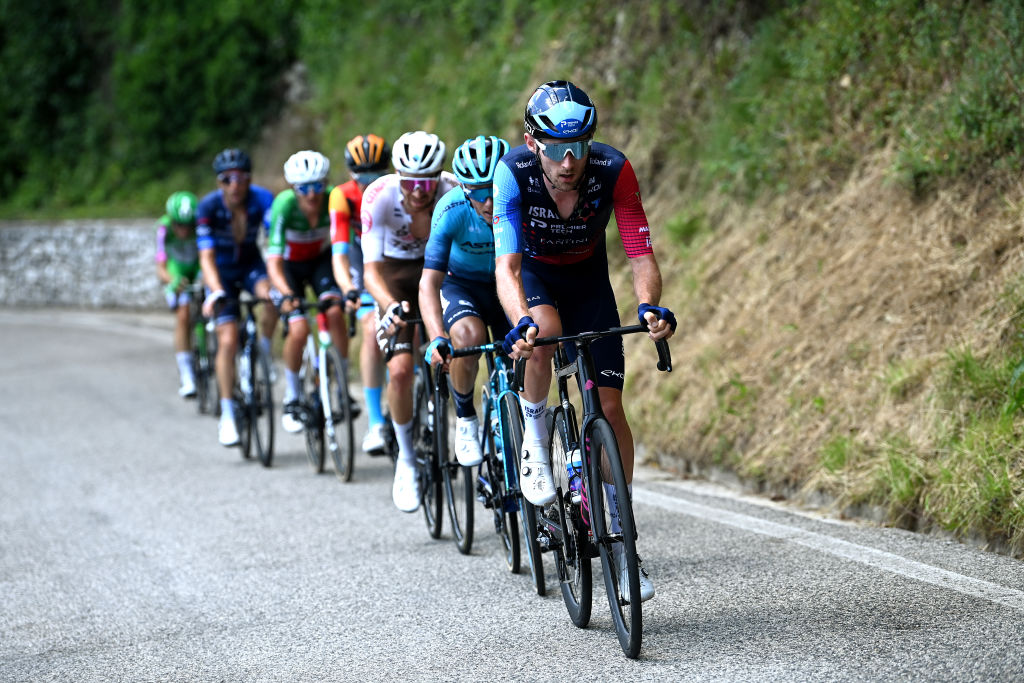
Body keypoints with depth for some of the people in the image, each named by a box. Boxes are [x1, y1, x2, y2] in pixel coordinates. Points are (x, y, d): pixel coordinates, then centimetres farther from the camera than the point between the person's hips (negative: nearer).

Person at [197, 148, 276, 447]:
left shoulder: (262, 199, -23)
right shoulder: (209, 206, -24)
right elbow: (206, 256, -28)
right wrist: (215, 292, -44)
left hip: (250, 265, 1)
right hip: (221, 272, -1)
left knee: (272, 296, -33)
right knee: (228, 341, -13)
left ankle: (264, 352, -6)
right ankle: (227, 416, -3)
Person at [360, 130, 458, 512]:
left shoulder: (455, 192, -29)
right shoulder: (380, 196, -32)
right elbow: (371, 268, -35)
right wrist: (390, 306, -54)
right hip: (396, 272, -1)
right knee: (401, 369, -16)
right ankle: (406, 459, 2)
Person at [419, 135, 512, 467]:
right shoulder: (452, 210, -30)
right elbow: (429, 282, -34)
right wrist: (437, 338, -50)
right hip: (460, 283, -2)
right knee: (470, 335, -33)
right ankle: (465, 416, -9)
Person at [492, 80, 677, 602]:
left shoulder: (613, 171, -30)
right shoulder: (513, 172, -32)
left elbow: (641, 255, -29)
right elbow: (506, 266, -39)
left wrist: (649, 306, -50)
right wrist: (522, 321, -57)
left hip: (588, 277, 1)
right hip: (533, 273, -1)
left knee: (609, 405, -7)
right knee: (544, 329, -38)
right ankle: (534, 442, -12)